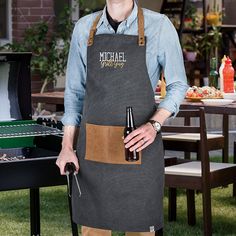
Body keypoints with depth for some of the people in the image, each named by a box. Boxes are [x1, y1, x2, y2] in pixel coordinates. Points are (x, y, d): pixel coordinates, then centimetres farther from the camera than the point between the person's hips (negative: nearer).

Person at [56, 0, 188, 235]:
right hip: (93, 145, 3)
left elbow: (177, 85, 0)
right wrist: (67, 147, 4)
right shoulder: (84, 28, 6)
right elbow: (75, 91, 11)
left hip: (138, 144, -3)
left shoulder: (159, 26, -5)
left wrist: (154, 125, -16)